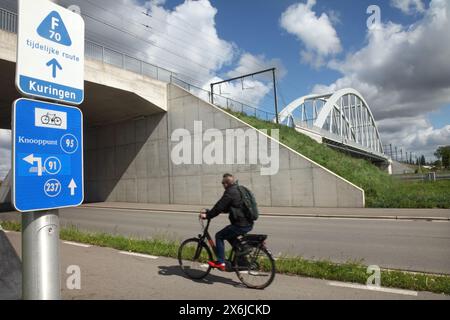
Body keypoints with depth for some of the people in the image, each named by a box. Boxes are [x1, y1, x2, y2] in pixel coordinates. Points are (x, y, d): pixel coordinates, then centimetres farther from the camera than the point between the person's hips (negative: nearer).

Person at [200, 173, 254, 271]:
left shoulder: (230, 192, -13)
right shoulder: (239, 190, 18)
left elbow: (219, 207, -13)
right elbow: (225, 208, 23)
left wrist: (207, 215, 1)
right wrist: (208, 211, 23)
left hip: (241, 225, -9)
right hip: (248, 224, 9)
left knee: (219, 236, 4)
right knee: (230, 236, 28)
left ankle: (220, 262, 7)